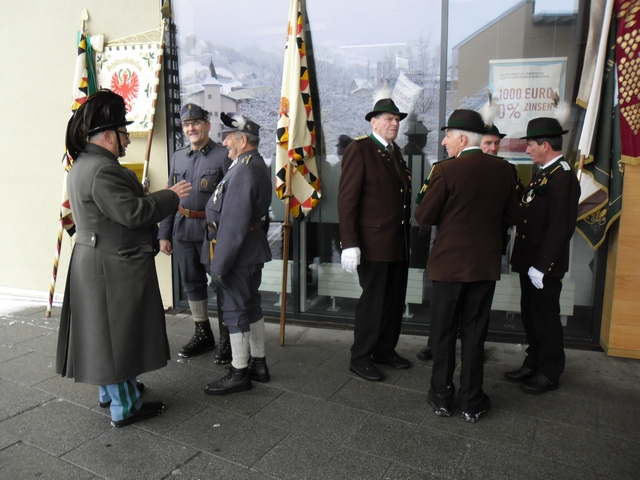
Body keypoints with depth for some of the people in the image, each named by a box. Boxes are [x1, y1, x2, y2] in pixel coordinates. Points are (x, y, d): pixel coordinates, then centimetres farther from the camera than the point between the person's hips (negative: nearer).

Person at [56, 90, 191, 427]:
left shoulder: (84, 164, 12)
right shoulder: (103, 170, -22)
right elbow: (132, 212, -26)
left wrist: (160, 198, 13)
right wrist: (171, 196, -15)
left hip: (95, 263, 11)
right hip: (113, 268, -11)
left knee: (108, 331, 21)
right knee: (120, 333, 1)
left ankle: (110, 390, 38)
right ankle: (125, 407, 15)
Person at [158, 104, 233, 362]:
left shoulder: (223, 156, -7)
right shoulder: (178, 156, 11)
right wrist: (164, 234, 9)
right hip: (183, 231, 6)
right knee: (192, 283, 14)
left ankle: (226, 338, 18)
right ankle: (203, 334, 31)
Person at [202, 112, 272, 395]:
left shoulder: (244, 171, -22)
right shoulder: (257, 165, 10)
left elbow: (233, 226, -25)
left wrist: (219, 264, -20)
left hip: (238, 253, -10)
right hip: (253, 249, 10)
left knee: (234, 311, 2)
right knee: (251, 306, 17)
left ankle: (239, 374, 16)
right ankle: (258, 364, 31)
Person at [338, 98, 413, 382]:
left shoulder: (396, 152, 17)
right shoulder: (359, 150, -8)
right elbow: (347, 199, -14)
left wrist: (407, 236, 12)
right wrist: (349, 243, -20)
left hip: (399, 243, 8)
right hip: (373, 242, -8)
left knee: (395, 300, 14)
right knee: (372, 302, 1)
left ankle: (385, 350, 32)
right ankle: (360, 358, 18)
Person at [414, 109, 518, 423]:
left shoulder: (446, 170, -15)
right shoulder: (502, 169, 0)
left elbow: (423, 217, -11)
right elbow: (510, 217, 6)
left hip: (449, 262, -3)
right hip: (486, 263, 4)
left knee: (443, 332, 11)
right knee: (474, 333, 13)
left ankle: (441, 397, 23)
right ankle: (472, 402, 22)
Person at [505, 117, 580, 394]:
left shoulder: (563, 178, -18)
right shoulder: (543, 175, 13)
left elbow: (560, 228, -23)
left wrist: (541, 266, -23)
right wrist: (526, 262, 12)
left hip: (545, 266, -9)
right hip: (529, 261, 9)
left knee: (546, 318, 5)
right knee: (530, 315, 18)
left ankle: (549, 373, 22)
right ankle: (533, 363, 34)